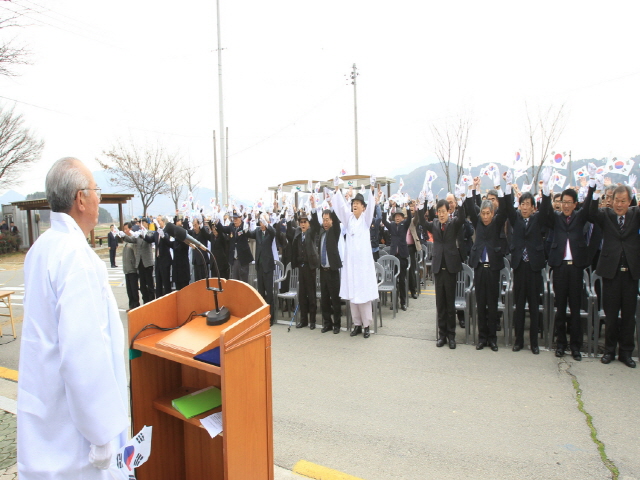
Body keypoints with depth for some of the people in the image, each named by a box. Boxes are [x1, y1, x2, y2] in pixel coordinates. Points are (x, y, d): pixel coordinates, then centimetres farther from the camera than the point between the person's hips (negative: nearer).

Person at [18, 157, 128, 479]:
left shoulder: (41, 248, 6)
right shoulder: (77, 255, -24)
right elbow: (84, 353, -28)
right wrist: (103, 433, -21)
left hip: (43, 401, 9)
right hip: (69, 416, -9)